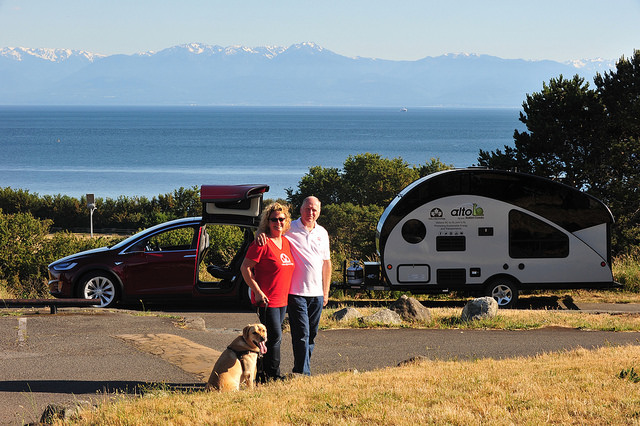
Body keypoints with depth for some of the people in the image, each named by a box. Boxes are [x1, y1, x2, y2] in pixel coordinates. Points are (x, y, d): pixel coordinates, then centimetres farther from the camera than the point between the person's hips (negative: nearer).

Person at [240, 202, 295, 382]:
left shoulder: (286, 242, 11)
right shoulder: (262, 243, -12)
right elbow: (245, 268, -13)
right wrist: (257, 291, -17)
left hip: (282, 299, 8)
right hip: (266, 299, -8)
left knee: (273, 337, 11)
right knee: (275, 336, -8)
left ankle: (263, 372, 18)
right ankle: (273, 375, 0)